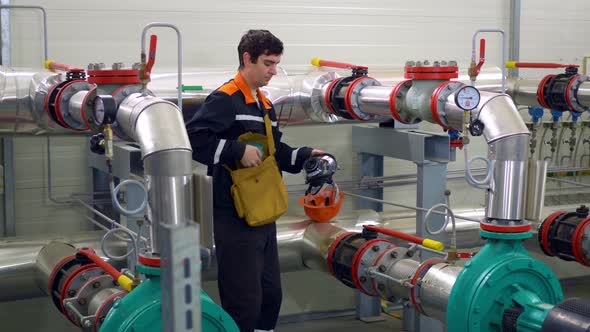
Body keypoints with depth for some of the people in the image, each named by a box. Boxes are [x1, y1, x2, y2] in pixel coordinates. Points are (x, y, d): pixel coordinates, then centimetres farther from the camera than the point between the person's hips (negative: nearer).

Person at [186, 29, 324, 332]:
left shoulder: (265, 105, 17)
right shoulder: (224, 99, -12)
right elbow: (191, 138, -23)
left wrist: (305, 155, 8)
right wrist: (238, 150, -25)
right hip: (235, 218, -9)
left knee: (271, 294, 16)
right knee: (244, 301, -5)